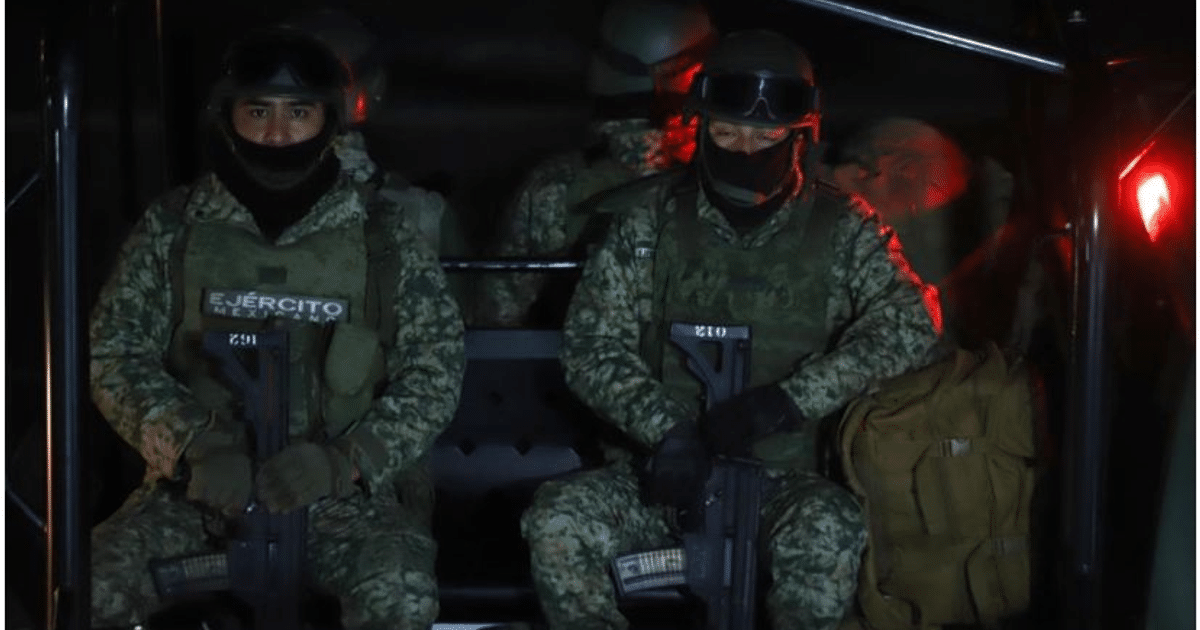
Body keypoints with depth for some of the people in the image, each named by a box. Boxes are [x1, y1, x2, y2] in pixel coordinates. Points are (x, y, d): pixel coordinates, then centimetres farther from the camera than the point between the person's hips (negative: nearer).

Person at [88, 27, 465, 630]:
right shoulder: (173, 225, 1)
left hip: (344, 488, -1)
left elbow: (435, 368, -2)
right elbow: (115, 355, 0)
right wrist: (194, 445, -19)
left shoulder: (382, 233, -1)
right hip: (197, 485, 1)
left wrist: (346, 460, -18)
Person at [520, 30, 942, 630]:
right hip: (668, 475, 2)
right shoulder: (651, 216, 3)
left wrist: (789, 398, -25)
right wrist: (665, 429, -18)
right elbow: (592, 342, -1)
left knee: (831, 537, -36)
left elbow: (911, 319, -13)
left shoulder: (841, 229, 0)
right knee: (558, 523, -27)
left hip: (782, 482, -1)